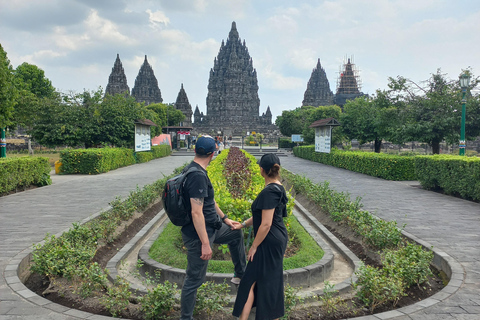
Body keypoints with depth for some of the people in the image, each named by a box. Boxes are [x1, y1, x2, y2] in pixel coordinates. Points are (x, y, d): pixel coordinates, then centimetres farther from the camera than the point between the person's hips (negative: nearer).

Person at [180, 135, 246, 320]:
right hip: (199, 234, -10)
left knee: (236, 233, 26)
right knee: (194, 279, 3)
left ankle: (240, 275, 40)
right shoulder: (198, 176, -27)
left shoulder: (194, 170, 6)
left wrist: (225, 219, 21)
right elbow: (196, 212, -30)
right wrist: (205, 244, -26)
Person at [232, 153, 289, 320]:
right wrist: (243, 224, 16)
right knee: (272, 280, 19)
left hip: (270, 242, -10)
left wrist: (254, 246, -14)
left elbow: (266, 224, -23)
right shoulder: (278, 188, 7)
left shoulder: (269, 192, -22)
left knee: (250, 281, -2)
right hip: (278, 239, 10)